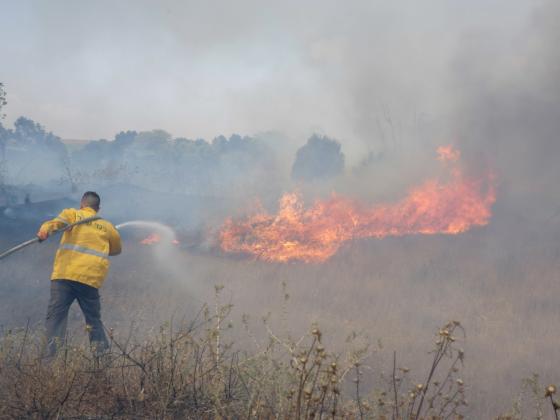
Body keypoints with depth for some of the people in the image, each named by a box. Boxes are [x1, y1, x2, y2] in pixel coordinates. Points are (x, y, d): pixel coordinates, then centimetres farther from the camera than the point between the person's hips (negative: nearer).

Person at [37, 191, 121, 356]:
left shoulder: (72, 214, 12)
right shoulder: (107, 226, 20)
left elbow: (58, 221, -12)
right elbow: (116, 249, 34)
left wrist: (45, 229, -31)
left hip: (65, 274, -2)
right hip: (91, 279, 2)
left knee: (55, 315, -4)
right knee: (94, 320, 15)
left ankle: (52, 354, -20)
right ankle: (102, 355, 8)